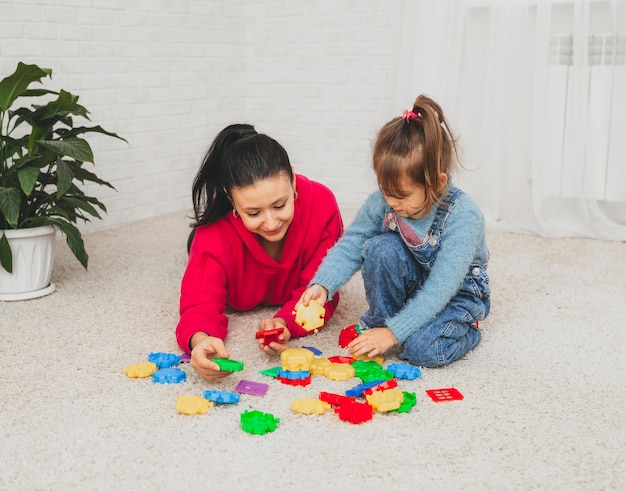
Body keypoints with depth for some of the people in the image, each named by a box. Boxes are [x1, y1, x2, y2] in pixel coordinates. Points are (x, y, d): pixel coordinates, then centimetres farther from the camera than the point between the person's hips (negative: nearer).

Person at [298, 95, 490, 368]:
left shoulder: (462, 217, -31)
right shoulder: (382, 201, -18)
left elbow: (439, 288, -33)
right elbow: (350, 245, -11)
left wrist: (393, 333, -35)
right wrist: (322, 285, -30)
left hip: (456, 293, -4)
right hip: (411, 284, 4)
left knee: (424, 349, -31)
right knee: (380, 248, -27)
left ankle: (464, 329, 4)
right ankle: (378, 321, -4)